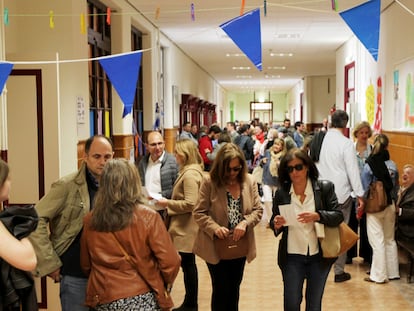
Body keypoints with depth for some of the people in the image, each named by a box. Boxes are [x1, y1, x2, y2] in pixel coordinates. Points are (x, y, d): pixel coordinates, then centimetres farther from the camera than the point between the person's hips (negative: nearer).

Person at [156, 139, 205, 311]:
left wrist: (168, 203, -15)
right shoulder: (191, 170, 13)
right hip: (186, 227, 11)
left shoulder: (189, 174, -19)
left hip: (186, 228, -11)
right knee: (188, 264, 15)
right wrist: (171, 202, 10)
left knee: (187, 264, -2)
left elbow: (190, 204, -24)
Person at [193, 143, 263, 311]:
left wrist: (245, 223, -18)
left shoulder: (249, 181, -2)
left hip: (240, 246, 4)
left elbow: (258, 210, 1)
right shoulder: (209, 181, -12)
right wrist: (215, 228, -25)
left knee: (234, 288, 19)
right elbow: (199, 213, -10)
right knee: (221, 289, 4)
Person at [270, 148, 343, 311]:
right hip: (292, 257, 0)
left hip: (319, 255, 0)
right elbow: (274, 222, 5)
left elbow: (338, 216, -8)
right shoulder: (281, 193, -4)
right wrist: (276, 225, -18)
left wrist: (317, 216, -26)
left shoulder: (325, 187, -7)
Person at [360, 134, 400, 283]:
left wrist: (359, 208, -1)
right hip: (390, 206, 4)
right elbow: (395, 186, 5)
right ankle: (392, 272, 25)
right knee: (390, 240, 16)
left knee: (378, 241, 3)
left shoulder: (369, 165, -13)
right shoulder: (392, 165, -3)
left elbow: (364, 189, -10)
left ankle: (378, 275, 9)